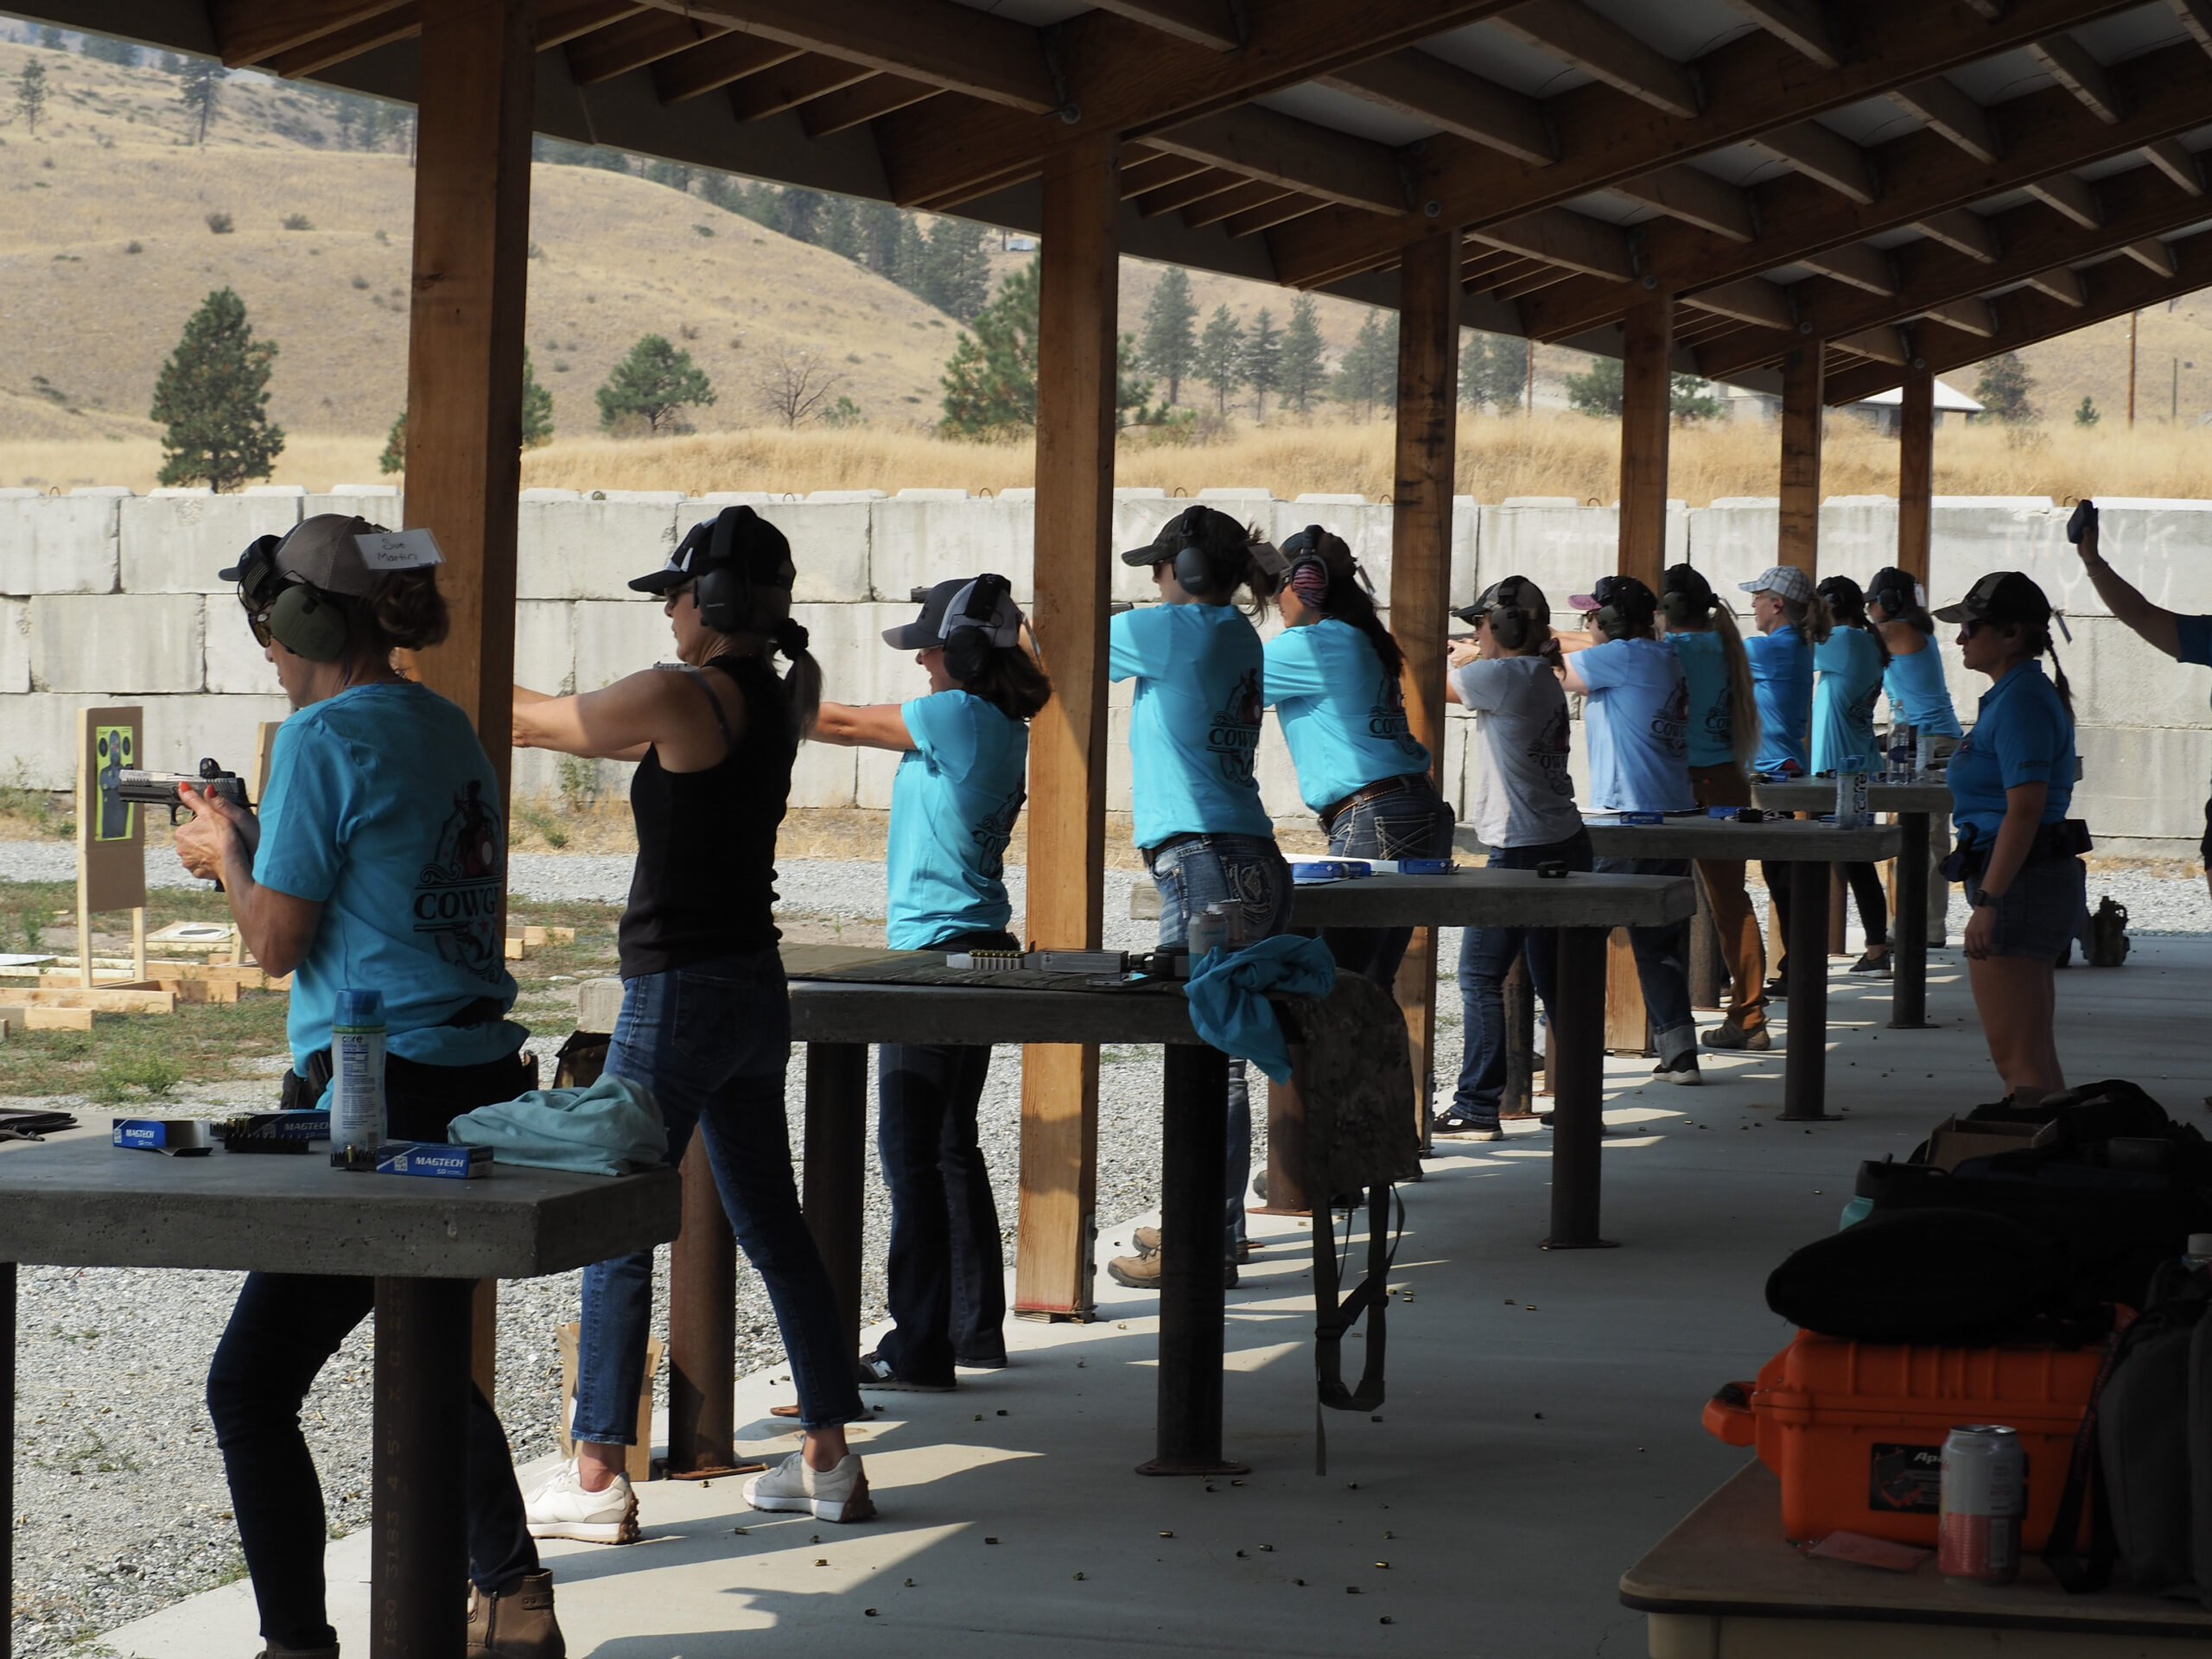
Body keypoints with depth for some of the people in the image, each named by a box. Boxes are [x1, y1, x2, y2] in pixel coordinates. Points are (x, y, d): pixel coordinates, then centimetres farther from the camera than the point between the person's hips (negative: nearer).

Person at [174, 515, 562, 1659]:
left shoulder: (324, 737, -11)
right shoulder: (448, 728, 14)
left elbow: (276, 941, -11)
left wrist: (225, 854, 8)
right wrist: (260, 843, 24)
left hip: (380, 1093, -9)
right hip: (481, 1081, 9)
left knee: (249, 1389, -5)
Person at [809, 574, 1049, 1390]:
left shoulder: (958, 716, -14)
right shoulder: (1002, 728, 12)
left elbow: (846, 724, -5)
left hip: (938, 951, -10)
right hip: (979, 949, 10)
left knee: (911, 1148, -7)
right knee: (951, 1145, 16)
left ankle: (919, 1347, -6)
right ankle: (975, 1325, 22)